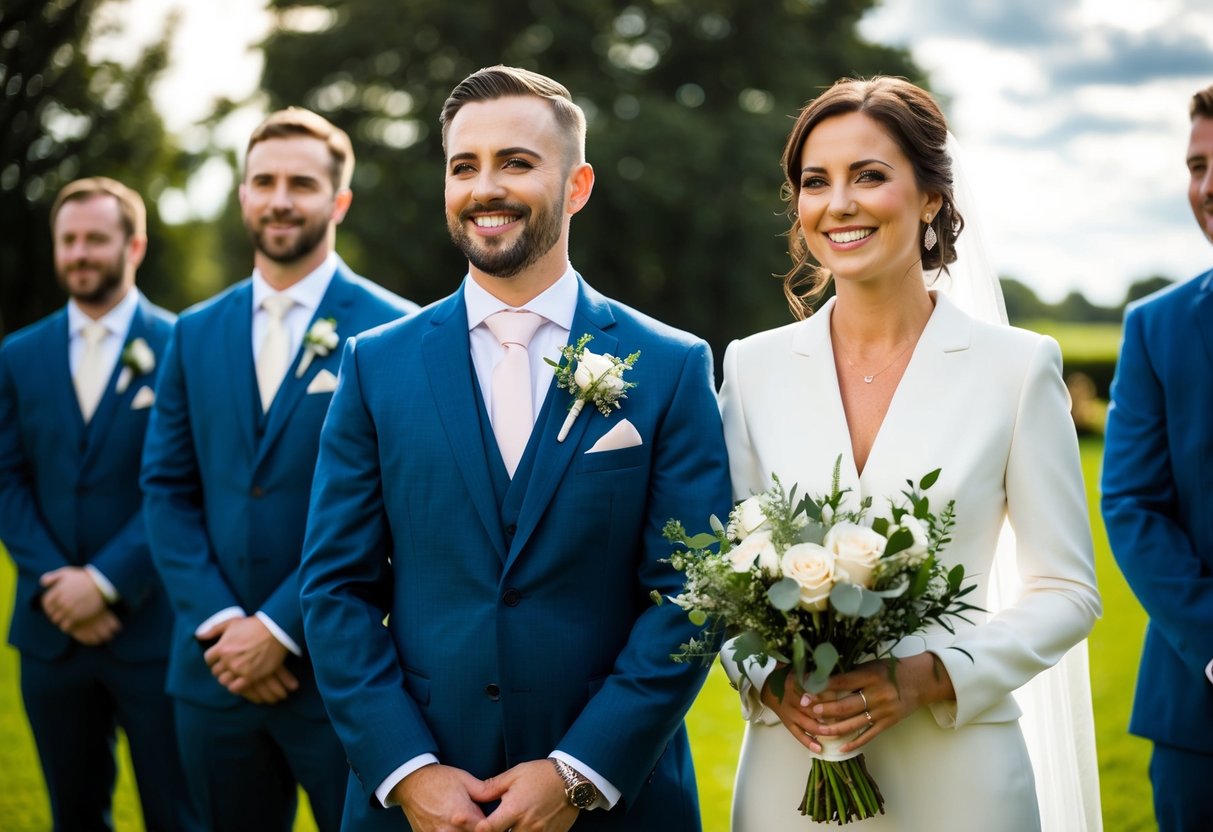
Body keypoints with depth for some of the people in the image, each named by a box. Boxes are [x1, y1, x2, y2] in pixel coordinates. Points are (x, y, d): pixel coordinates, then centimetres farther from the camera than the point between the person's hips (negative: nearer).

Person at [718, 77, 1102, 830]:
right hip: (790, 767, 2)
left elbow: (1067, 592, -2)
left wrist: (928, 677, -15)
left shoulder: (1018, 365, -4)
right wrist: (766, 680, -11)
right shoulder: (754, 366, 2)